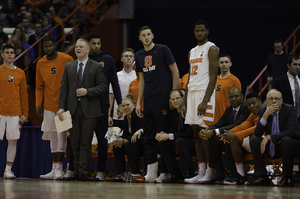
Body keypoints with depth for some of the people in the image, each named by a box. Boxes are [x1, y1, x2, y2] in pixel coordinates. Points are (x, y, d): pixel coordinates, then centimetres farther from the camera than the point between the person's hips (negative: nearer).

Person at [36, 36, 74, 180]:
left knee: (61, 135, -7)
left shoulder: (67, 60, -5)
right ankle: (54, 169, 9)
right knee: (52, 136, 6)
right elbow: (39, 87, 13)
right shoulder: (40, 64, 7)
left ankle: (59, 168, -6)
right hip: (48, 105, 4)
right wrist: (38, 103, 1)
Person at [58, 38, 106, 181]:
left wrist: (87, 91, -15)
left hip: (89, 109, -3)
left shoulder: (96, 67, 4)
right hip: (73, 109, 3)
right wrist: (61, 107, 0)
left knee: (86, 142, -5)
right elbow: (63, 88, 9)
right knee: (75, 142, 5)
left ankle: (83, 171, -6)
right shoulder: (69, 66, 13)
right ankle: (76, 171, 9)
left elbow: (102, 86, -1)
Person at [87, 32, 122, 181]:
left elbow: (114, 82, 8)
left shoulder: (107, 60, 8)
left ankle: (100, 170, 3)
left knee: (102, 138, 0)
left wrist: (120, 102, 2)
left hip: (102, 103, -1)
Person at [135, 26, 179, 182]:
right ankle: (150, 171, 6)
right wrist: (138, 102, 13)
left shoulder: (163, 50, -3)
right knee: (149, 136, 4)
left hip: (163, 97, -6)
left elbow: (175, 72, -2)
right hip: (148, 98, 6)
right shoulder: (139, 56, 14)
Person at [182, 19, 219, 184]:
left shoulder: (211, 49, -6)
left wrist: (205, 101, -21)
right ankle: (201, 172, 7)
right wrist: (184, 102, 15)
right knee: (196, 133, 6)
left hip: (204, 93, -8)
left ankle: (211, 171, -7)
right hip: (192, 93, 8)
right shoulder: (192, 52, 19)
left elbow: (213, 76, -13)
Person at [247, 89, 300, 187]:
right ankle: (261, 177, -16)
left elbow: (291, 131, -25)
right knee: (254, 140, -17)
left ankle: (288, 178, -27)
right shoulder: (263, 111, 1)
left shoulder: (290, 109, -11)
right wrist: (266, 115, -22)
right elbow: (257, 133, -9)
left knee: (286, 139, -36)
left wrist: (269, 137, -31)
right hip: (271, 148, 5)